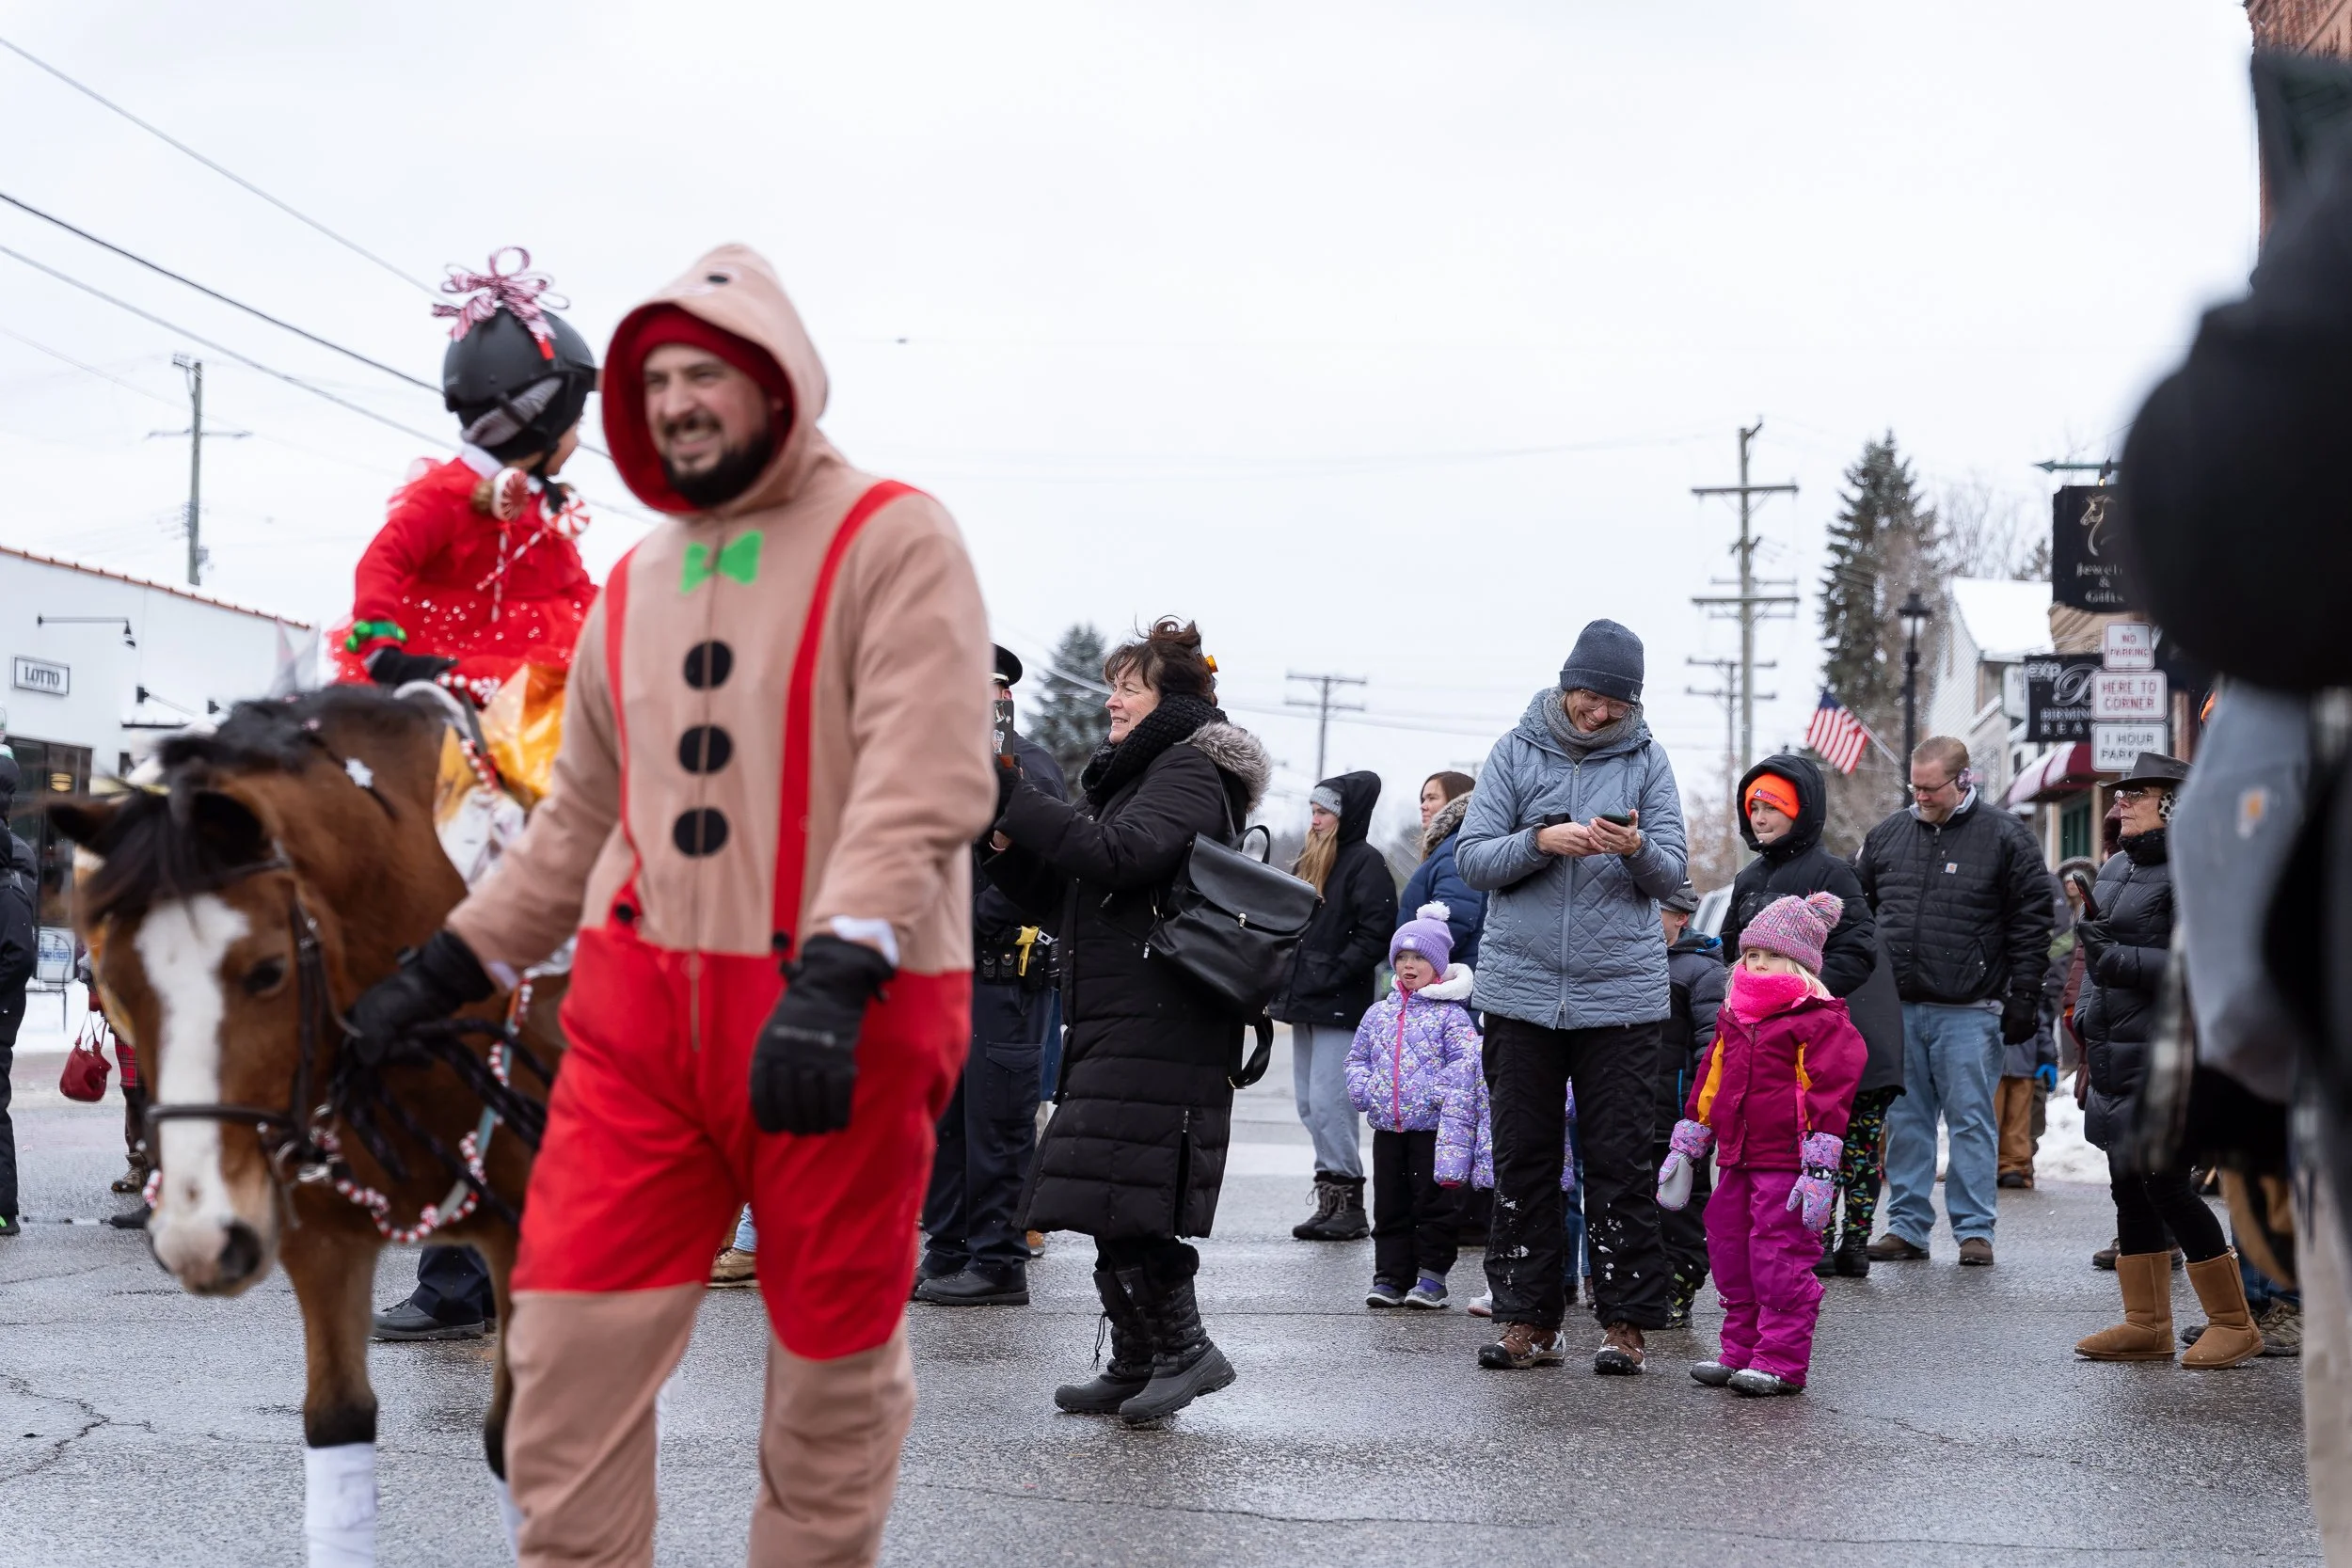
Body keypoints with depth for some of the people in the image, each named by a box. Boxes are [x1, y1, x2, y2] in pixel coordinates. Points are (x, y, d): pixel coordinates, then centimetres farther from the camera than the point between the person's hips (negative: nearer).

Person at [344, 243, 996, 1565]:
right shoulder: (635, 585, 14)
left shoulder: (892, 541, -6)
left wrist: (835, 981, -30)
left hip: (843, 1016, -5)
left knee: (835, 1358, 7)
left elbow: (926, 784, -19)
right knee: (570, 1343, 1)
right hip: (638, 1009, 5)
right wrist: (446, 970, 18)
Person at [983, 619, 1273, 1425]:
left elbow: (1118, 853, -23)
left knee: (1122, 1201, -14)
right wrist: (1006, 847, 4)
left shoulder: (1192, 773, -5)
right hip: (1112, 1024, 10)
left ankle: (1186, 1349, -5)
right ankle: (1135, 1365, 14)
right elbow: (1063, 899, 23)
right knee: (1112, 1208, 9)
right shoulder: (1123, 774, 24)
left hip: (1161, 1024, -10)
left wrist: (1011, 799, -22)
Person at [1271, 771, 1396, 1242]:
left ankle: (1348, 1200, -6)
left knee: (1328, 1103, -12)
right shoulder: (1308, 864, 20)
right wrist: (1280, 985, 15)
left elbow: (1376, 932, -15)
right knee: (1310, 1106, 8)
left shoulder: (1366, 863, -7)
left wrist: (1332, 975, -18)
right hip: (1303, 1004, 9)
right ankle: (1330, 1199, 13)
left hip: (1340, 1007, -9)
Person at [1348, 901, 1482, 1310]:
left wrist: (1444, 1094, -22)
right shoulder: (1379, 1013, 11)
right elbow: (1357, 1058, 18)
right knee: (1389, 1204, 8)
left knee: (1434, 1201, 1)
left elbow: (1464, 1065, -11)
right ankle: (1390, 1276, 13)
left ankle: (1432, 1275, 9)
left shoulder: (1450, 1015, -5)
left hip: (1433, 1127, -5)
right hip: (1387, 1127, 5)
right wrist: (1363, 1090, 1)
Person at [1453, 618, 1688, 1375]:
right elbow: (1471, 857, 0)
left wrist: (1637, 849, -20)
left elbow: (1672, 873, 1)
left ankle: (1625, 1320, 8)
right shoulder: (1516, 752, 5)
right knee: (1524, 1161, 5)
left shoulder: (1647, 760, 5)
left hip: (1622, 994, -1)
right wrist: (1539, 842, -16)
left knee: (1620, 1163, 1)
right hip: (1521, 991, 1)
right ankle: (1527, 1318, 13)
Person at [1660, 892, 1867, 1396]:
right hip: (1737, 1163, 8)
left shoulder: (1822, 1023, -8)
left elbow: (1828, 1096, -13)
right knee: (1731, 1259, 12)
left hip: (1787, 1165, -8)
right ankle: (1740, 1351, 22)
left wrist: (1820, 1168, -18)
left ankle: (1781, 1361, -1)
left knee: (1780, 1260, -6)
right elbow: (1709, 1084, 22)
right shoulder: (1735, 1017, 16)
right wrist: (1684, 1147, 22)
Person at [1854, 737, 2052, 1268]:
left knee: (1971, 1120, -1)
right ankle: (1907, 1225, 14)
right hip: (1897, 1009, 4)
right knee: (1905, 1120, 8)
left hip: (1968, 1011, -4)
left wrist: (2024, 996, -5)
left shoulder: (2004, 837, -1)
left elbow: (2031, 921, -1)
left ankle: (1974, 1228, 6)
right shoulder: (1888, 835, 11)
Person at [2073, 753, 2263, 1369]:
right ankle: (2146, 1326, 18)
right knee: (2129, 1187, 10)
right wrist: (2087, 1017, 15)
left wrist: (2119, 960, -20)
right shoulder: (2114, 869, 14)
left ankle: (2234, 1324, 5)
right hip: (2115, 1056, 9)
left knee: (2166, 1186, -8)